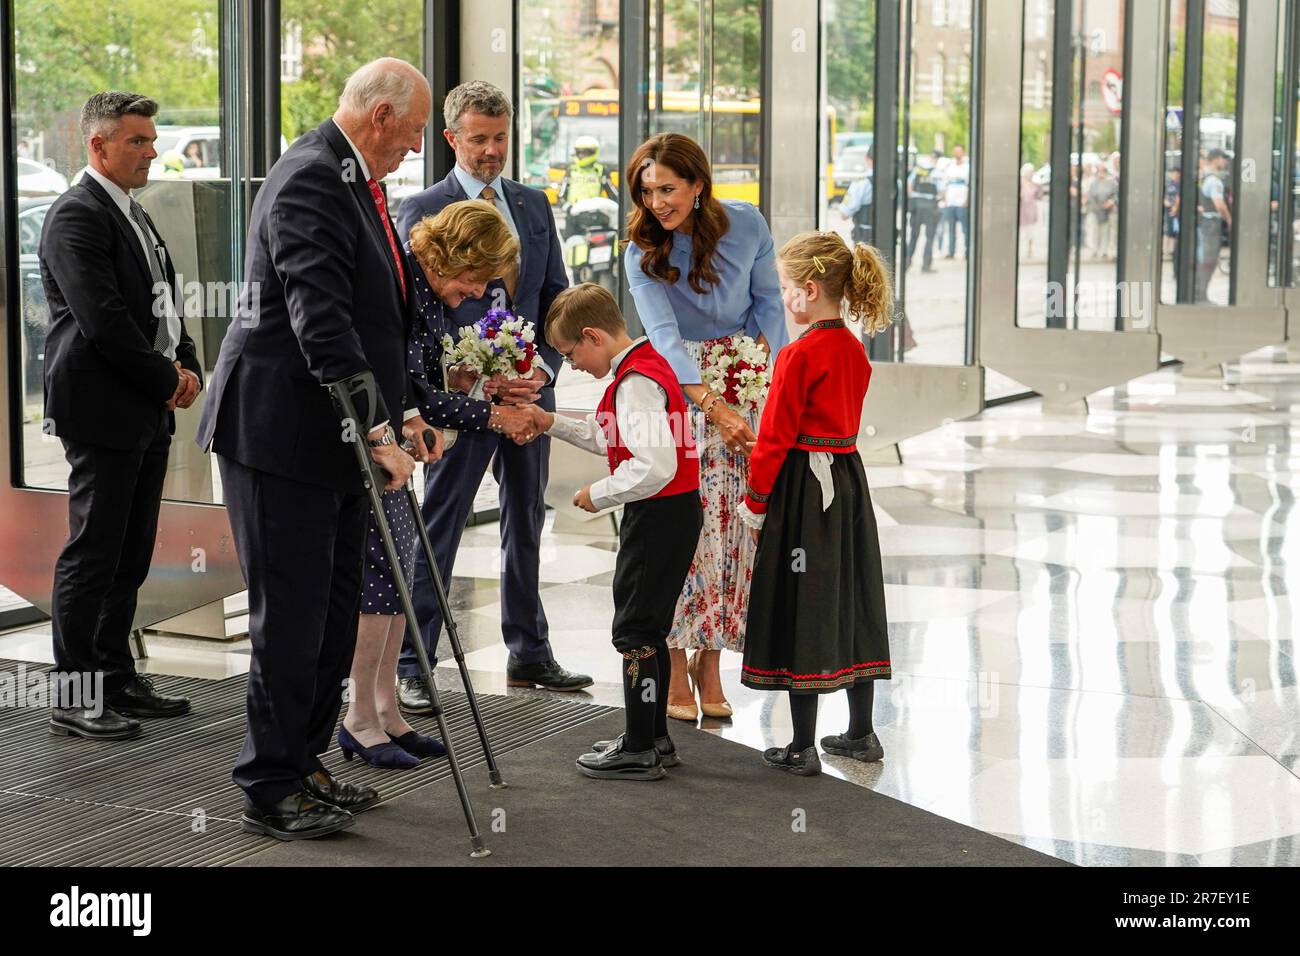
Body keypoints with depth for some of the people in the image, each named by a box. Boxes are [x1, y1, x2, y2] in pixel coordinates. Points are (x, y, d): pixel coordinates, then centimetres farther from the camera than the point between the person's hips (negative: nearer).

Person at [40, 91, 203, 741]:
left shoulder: (134, 215, 18)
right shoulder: (76, 217, -12)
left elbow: (163, 304, 21)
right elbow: (103, 319, -20)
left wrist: (188, 366, 4)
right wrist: (166, 379, -13)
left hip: (148, 413, 9)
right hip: (102, 411, -9)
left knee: (130, 556, 13)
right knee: (92, 553, -6)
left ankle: (117, 678, 22)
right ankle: (73, 697, -2)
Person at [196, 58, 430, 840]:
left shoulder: (355, 181, 16)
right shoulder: (311, 180, -18)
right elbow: (320, 319, -27)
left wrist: (399, 411, 16)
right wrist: (375, 427, -29)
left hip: (334, 438, 10)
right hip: (283, 434, -10)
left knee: (333, 615, 15)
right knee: (291, 619, -4)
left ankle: (304, 766, 26)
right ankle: (271, 790, 5)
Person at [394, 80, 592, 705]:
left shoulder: (535, 206, 12)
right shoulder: (423, 212, -5)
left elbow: (556, 297, 12)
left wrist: (543, 367, -4)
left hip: (531, 389, 6)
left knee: (526, 525, 14)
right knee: (438, 529, -4)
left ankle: (529, 654, 24)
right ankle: (410, 665, 1)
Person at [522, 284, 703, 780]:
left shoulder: (635, 381, -21)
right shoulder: (647, 364, 12)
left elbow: (655, 466, -29)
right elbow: (613, 438, 22)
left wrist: (598, 494, -17)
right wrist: (554, 423, 18)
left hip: (660, 516, -11)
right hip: (673, 515, 11)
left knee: (634, 631, -3)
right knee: (648, 627, 18)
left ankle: (639, 751, 3)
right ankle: (653, 737, 28)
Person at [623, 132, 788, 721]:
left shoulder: (747, 226, -5)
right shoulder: (643, 249, -11)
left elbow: (768, 300, 6)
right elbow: (663, 335, -22)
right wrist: (714, 408, -33)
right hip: (677, 391, -2)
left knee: (733, 527, 0)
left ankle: (710, 661, 10)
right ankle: (675, 671, 0)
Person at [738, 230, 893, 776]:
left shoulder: (799, 356, -17)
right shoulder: (855, 351, 7)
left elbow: (775, 438, -15)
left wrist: (755, 502, -6)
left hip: (802, 486, -8)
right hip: (848, 479, 8)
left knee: (801, 611, -2)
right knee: (849, 603, 15)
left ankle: (802, 748, 2)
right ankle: (861, 733, 24)